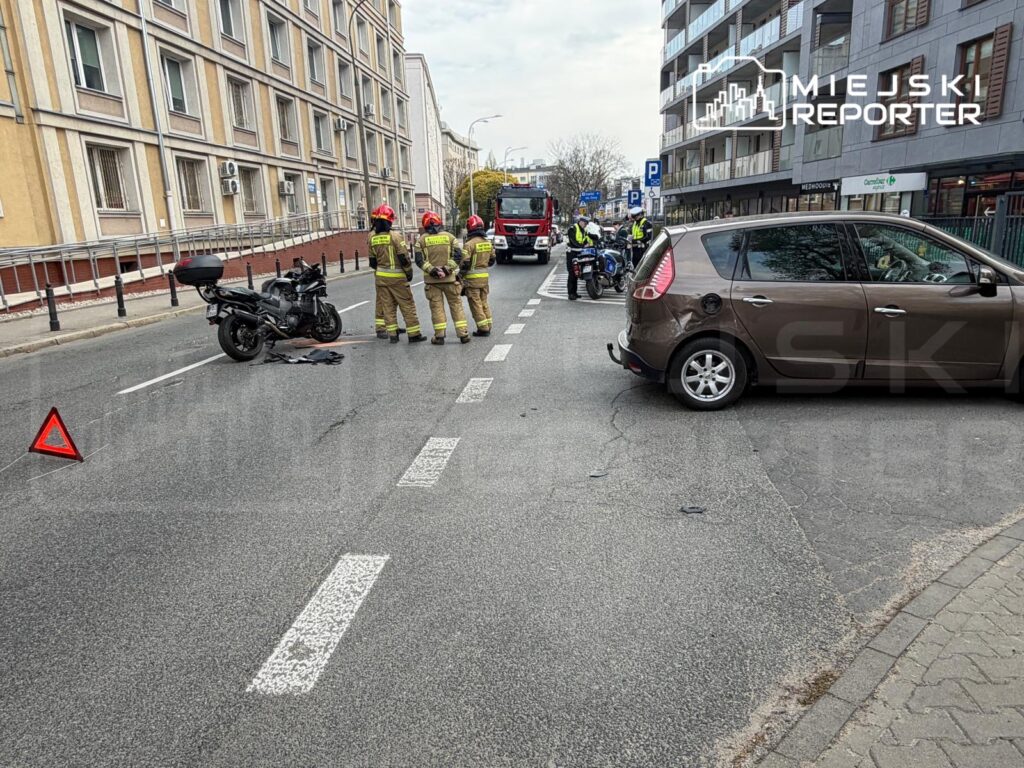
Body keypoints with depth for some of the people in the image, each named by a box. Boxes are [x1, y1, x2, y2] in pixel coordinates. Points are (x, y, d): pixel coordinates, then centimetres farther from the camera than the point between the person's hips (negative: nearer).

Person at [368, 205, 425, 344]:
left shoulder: (373, 238, 3)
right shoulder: (395, 236, -13)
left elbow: (372, 261, 10)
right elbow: (404, 257, -14)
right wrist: (409, 273, 0)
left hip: (381, 277, 5)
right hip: (397, 277, -5)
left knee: (387, 306, 11)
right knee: (407, 306, 2)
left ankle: (392, 334, 12)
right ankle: (414, 334, 4)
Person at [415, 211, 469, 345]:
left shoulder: (422, 240, 2)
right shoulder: (449, 236, 3)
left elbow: (419, 260, -6)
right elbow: (458, 255, -6)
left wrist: (432, 270, -10)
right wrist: (447, 269, -11)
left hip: (431, 279, 0)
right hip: (450, 278, 0)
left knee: (436, 307, 6)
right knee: (456, 305, 7)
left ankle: (439, 336, 7)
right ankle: (463, 334, 6)